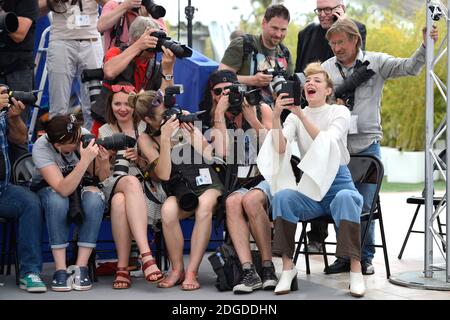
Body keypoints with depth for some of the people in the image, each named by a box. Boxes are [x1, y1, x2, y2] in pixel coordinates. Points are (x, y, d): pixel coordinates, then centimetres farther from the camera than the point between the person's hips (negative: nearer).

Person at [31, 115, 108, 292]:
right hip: (48, 189, -2)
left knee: (95, 199, -33)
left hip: (81, 186, 2)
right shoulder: (41, 148, -29)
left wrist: (104, 162, -34)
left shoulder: (84, 135, -22)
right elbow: (63, 189, -39)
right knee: (57, 201, -38)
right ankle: (61, 270, -29)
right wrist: (85, 161, -48)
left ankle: (81, 268, -26)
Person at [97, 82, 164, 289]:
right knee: (131, 182, -40)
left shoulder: (144, 128, 16)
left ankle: (122, 268, -44)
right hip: (112, 185, 0)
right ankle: (146, 255, -48)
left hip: (142, 184, 0)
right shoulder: (104, 131, 18)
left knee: (120, 201, -39)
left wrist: (138, 157, -8)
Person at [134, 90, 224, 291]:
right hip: (179, 191, 0)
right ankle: (177, 269, -17)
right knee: (168, 210, -35)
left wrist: (192, 130, -11)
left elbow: (208, 158, -1)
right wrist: (165, 138, -18)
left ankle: (191, 272, -32)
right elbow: (164, 174, -11)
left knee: (204, 205, -36)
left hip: (206, 183, 0)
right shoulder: (146, 139, 3)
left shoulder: (183, 123, 4)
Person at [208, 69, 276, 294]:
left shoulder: (261, 109, 7)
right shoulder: (218, 121, 13)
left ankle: (268, 266, -26)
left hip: (268, 177, -2)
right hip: (240, 184, 2)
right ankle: (249, 271, -41)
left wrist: (253, 120, -10)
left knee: (251, 199, -35)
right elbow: (222, 153, -8)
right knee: (232, 202, -33)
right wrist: (220, 115, -5)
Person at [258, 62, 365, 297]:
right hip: (310, 188, 2)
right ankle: (288, 266, -24)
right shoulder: (294, 117, 9)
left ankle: (356, 270, -32)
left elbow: (326, 142, -18)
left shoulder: (339, 112, 2)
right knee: (282, 196, -29)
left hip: (338, 183, -2)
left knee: (345, 198, -37)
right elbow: (280, 149, -10)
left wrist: (301, 114, -26)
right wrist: (276, 115, -22)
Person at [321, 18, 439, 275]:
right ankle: (346, 256, 18)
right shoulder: (326, 68, 7)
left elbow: (409, 67, -5)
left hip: (367, 146, -2)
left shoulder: (376, 62, 2)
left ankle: (365, 257, 14)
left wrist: (426, 45, -18)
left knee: (365, 206, 1)